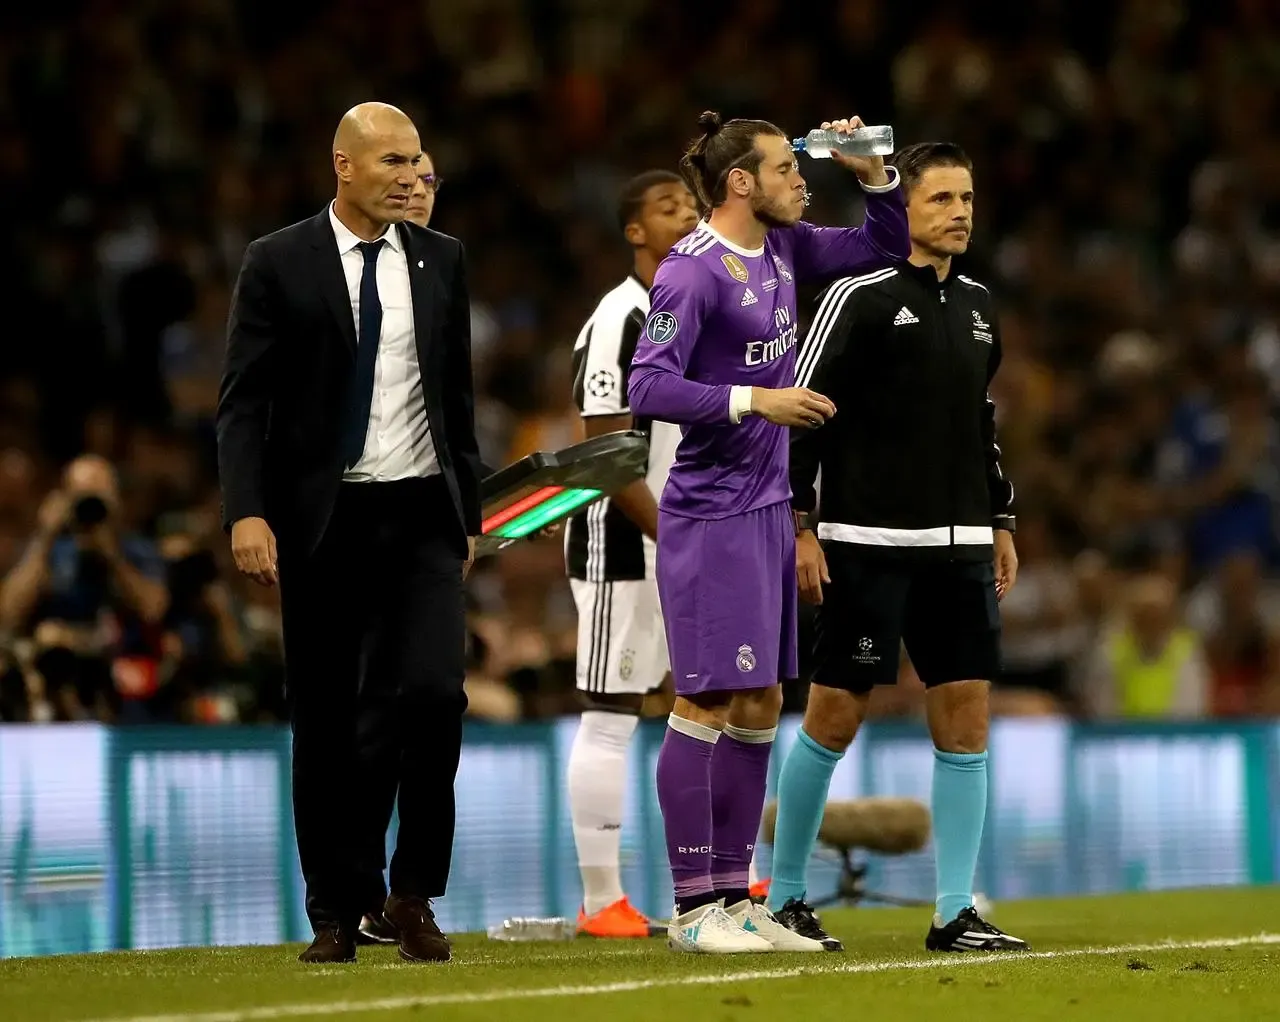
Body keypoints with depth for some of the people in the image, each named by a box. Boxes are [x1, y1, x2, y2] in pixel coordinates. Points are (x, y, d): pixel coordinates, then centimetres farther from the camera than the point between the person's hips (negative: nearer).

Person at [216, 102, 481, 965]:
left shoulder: (441, 261, 9)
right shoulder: (280, 265, -2)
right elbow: (245, 401, -4)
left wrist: (470, 514, 14)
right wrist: (248, 512, -16)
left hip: (422, 515, 2)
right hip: (322, 522, -2)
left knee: (434, 694, -14)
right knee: (325, 723, 3)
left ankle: (415, 893, 0)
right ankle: (336, 915, 14)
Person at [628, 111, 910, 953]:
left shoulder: (783, 249, 10)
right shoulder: (693, 270, -14)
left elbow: (885, 247, 23)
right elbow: (648, 387, -20)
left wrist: (873, 173, 7)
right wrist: (755, 400, -24)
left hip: (767, 507, 9)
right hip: (711, 513, -9)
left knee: (759, 707, 10)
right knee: (708, 703, -8)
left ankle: (732, 898, 15)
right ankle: (692, 908, -4)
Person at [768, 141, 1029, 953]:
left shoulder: (978, 306, 15)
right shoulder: (860, 297, -7)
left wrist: (1000, 522, 19)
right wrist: (798, 526, -11)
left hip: (958, 549, 6)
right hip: (867, 543, -6)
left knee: (966, 719, 0)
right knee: (835, 715, -2)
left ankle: (957, 914, 3)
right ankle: (785, 898, 12)